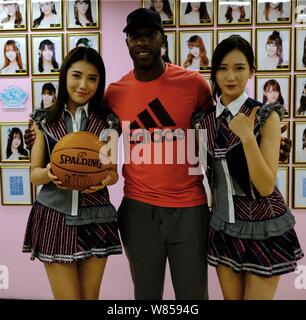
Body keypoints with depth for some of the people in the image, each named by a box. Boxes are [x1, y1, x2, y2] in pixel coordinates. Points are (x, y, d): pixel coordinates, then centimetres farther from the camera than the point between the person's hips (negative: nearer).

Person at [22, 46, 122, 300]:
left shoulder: (107, 121, 1)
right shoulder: (45, 120, 0)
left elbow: (113, 171, 4)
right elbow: (34, 173, 2)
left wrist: (104, 179, -19)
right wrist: (50, 173, -21)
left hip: (96, 218, 1)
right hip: (54, 218, 0)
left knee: (90, 296, 14)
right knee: (67, 297, 8)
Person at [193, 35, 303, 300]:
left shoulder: (266, 116, -13)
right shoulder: (204, 119, 0)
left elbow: (266, 187, -21)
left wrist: (247, 137, -29)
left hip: (263, 229, -4)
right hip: (223, 227, 4)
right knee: (231, 297, 17)